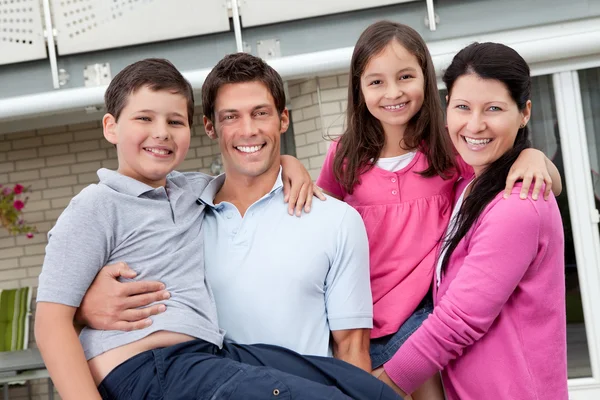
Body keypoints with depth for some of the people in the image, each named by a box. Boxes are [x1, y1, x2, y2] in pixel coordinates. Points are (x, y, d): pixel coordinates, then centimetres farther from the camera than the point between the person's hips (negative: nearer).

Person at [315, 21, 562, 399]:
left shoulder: (449, 148, -1)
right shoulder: (344, 157, 0)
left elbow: (551, 186, 3)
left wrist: (532, 155, -19)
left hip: (425, 313, -1)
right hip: (365, 320, 1)